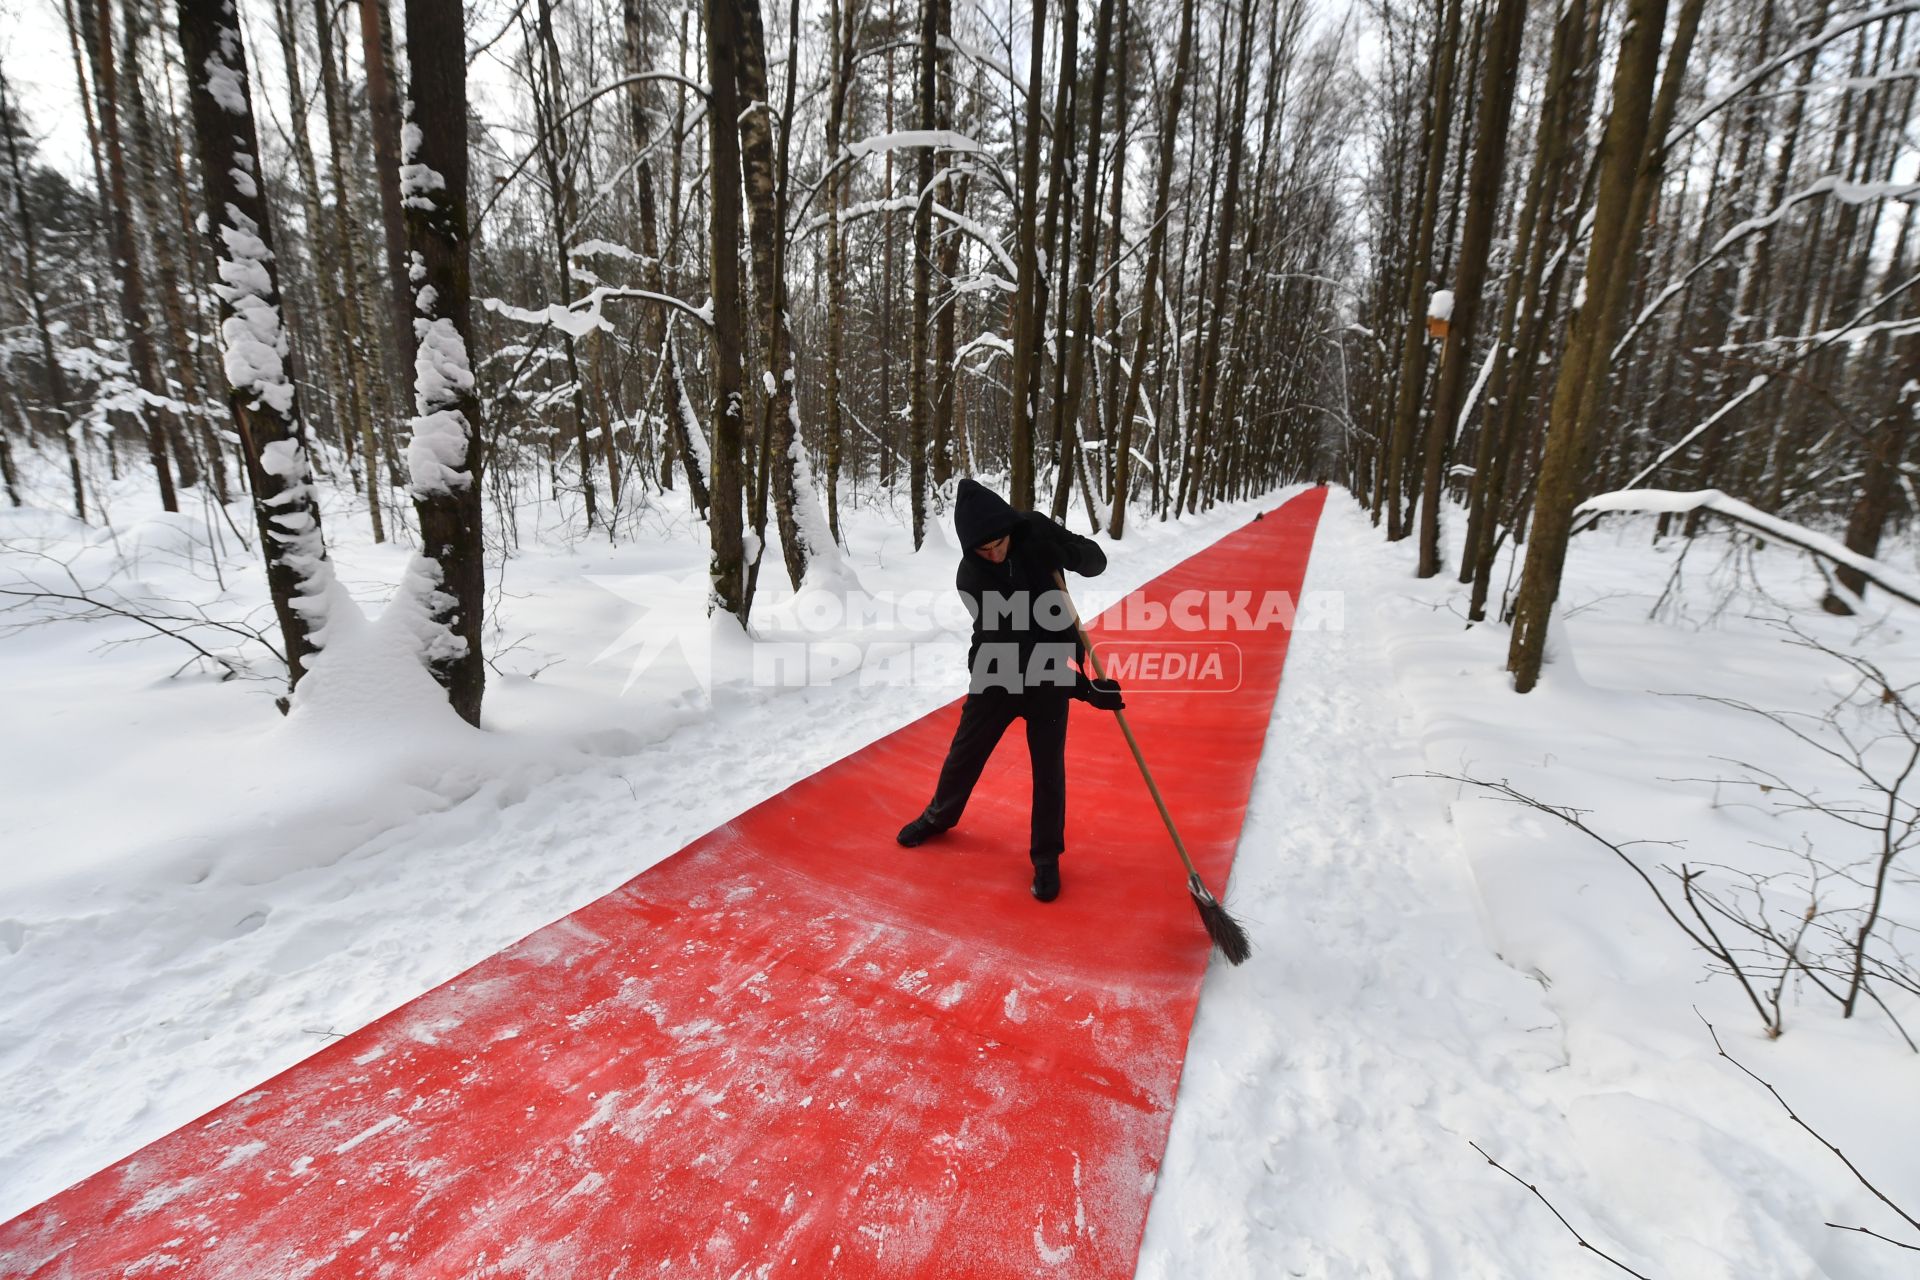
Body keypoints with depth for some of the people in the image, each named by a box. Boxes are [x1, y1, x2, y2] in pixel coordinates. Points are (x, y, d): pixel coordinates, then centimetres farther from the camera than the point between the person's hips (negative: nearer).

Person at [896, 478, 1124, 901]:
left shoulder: (1035, 530, -15)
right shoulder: (970, 578, -23)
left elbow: (1097, 561, -4)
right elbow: (1013, 644, -28)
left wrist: (1066, 551, -29)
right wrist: (1085, 688, -32)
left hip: (1051, 674, 1)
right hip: (997, 674, -1)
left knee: (1048, 767, 4)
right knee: (965, 754, 15)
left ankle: (1046, 855, 23)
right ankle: (940, 816, 43)